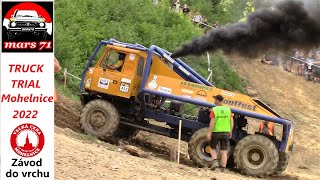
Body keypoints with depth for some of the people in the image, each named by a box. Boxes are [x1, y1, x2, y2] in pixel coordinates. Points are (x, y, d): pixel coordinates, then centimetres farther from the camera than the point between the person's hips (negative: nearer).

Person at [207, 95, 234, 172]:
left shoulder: (214, 110, -9)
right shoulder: (228, 109, 1)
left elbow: (212, 122, -15)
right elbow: (231, 122, 1)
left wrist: (209, 133, -13)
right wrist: (230, 132, 11)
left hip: (216, 132, -3)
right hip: (226, 133, 3)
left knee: (212, 148, 17)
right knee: (223, 151, 7)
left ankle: (215, 162, -3)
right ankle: (223, 168, 3)